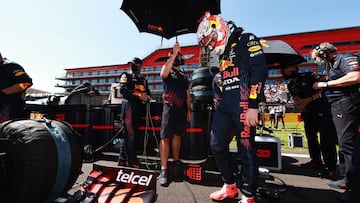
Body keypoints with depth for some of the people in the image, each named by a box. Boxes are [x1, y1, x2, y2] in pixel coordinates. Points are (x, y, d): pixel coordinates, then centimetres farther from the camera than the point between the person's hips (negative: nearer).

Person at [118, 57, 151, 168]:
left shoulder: (143, 79, 25)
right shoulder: (126, 76, 7)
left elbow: (148, 93, 19)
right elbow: (123, 90, -10)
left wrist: (147, 96, -5)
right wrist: (139, 95, -15)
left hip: (139, 109, 6)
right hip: (129, 107, -6)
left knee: (133, 133, 7)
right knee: (130, 134, -8)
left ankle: (123, 159, 17)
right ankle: (132, 161, -3)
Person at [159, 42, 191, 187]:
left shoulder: (184, 76, 23)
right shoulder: (168, 70, 8)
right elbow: (163, 74, -18)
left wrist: (189, 109, 11)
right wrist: (174, 53, -13)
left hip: (182, 109, 5)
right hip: (170, 107, -5)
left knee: (177, 135, 11)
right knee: (165, 137, -7)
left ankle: (176, 161, 26)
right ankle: (164, 170, -4)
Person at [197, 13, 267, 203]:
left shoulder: (246, 40, 2)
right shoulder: (221, 54, 24)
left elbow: (259, 70, -11)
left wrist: (253, 106, -18)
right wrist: (217, 109, 20)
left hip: (243, 104, -7)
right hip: (224, 105, 8)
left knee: (246, 150, -1)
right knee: (217, 145, 7)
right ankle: (230, 186, 25)